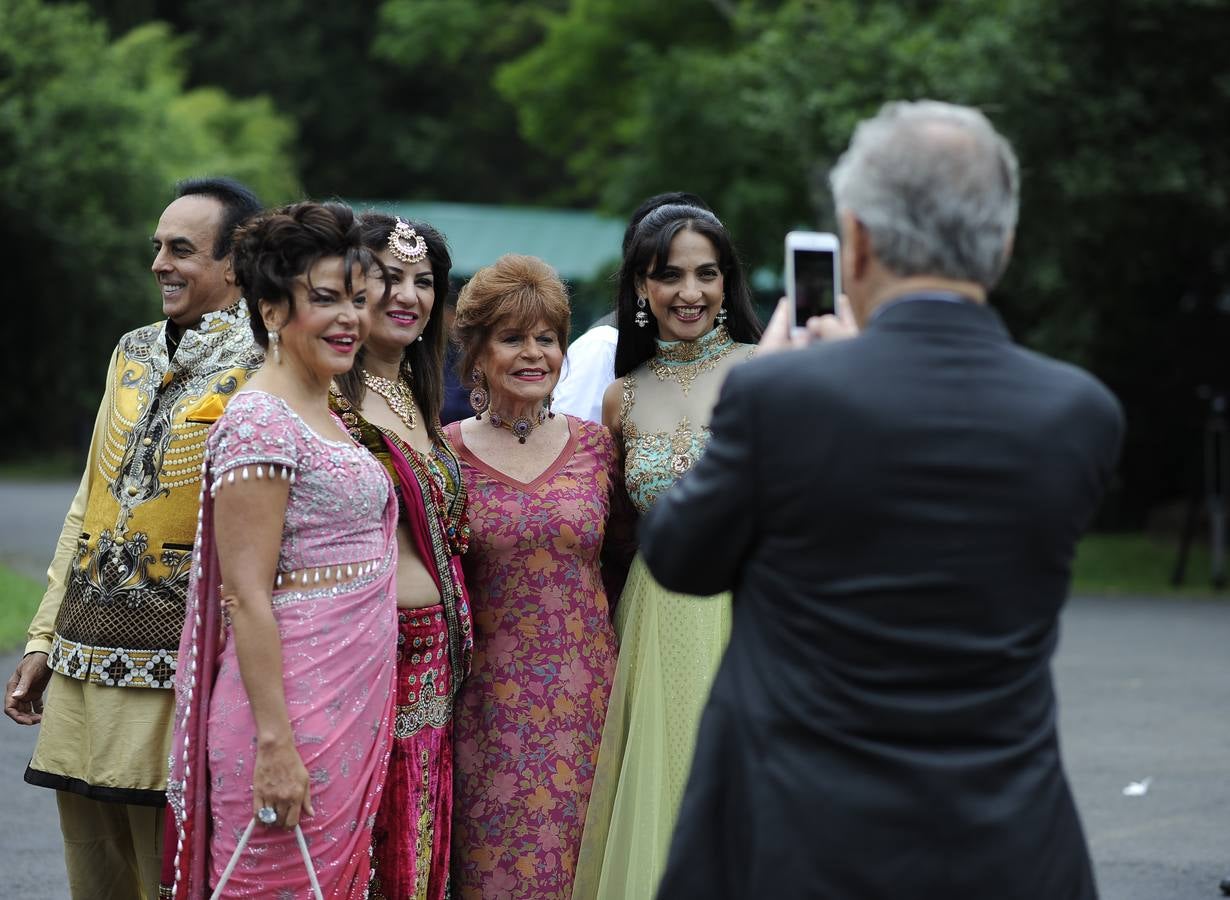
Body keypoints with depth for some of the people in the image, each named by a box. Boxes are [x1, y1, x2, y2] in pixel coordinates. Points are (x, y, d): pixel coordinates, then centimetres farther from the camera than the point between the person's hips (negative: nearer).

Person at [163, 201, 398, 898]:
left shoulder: (325, 416, 14)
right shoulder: (260, 422, -14)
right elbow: (247, 598, -18)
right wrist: (275, 742, -22)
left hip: (354, 712, 9)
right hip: (292, 709, -9)